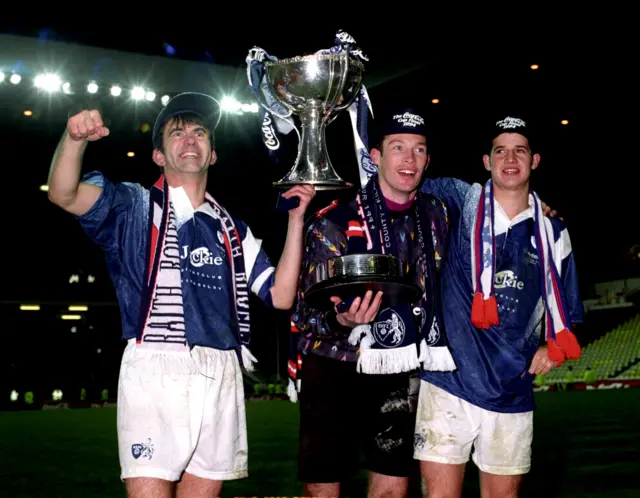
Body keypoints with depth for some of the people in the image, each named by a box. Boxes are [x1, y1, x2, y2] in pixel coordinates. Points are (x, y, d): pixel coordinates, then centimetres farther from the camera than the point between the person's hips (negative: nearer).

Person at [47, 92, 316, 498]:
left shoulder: (232, 231, 21)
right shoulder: (134, 207, 11)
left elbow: (281, 295, 13)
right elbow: (64, 195, -7)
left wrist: (295, 221, 8)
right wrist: (75, 139, -26)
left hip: (221, 375, 4)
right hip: (154, 369, -4)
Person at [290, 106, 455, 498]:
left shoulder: (437, 215, 3)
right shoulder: (335, 222, -12)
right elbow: (309, 310, -12)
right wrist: (341, 319, -33)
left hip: (401, 376, 4)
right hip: (336, 371, -4)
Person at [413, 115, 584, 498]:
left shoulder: (552, 230, 9)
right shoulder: (460, 201, 1)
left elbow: (567, 307, 16)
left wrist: (554, 347, -1)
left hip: (513, 391, 3)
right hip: (448, 382, -3)